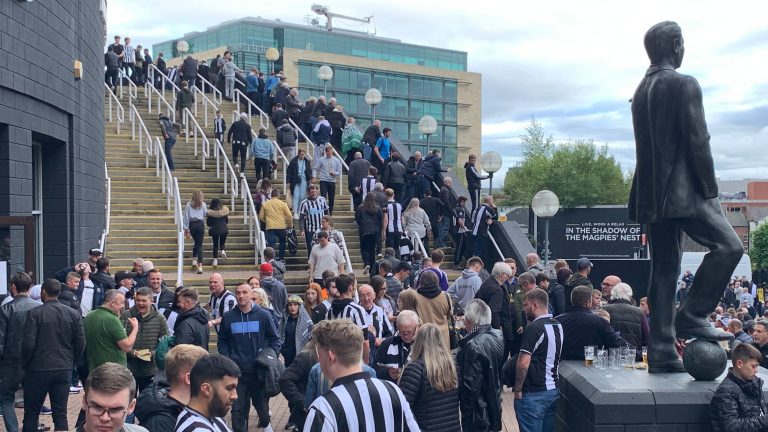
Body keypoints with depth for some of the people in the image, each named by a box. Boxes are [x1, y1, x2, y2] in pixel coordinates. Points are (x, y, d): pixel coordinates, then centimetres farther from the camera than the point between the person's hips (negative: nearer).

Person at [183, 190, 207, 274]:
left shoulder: (189, 205, 3)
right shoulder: (203, 204, 1)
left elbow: (186, 217, 0)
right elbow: (206, 214, 11)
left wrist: (186, 229, 3)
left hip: (192, 225, 1)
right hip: (200, 224, -1)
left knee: (196, 242, 24)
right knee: (200, 244, -1)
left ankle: (194, 259, 10)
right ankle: (200, 265, -11)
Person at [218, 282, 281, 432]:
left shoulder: (263, 315, -2)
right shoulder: (228, 317, 1)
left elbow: (275, 338, 5)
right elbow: (223, 341, 8)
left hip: (259, 370, 0)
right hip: (237, 371, 0)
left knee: (262, 404, 14)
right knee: (238, 408, 0)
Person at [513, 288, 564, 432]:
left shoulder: (534, 328, -17)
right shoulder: (558, 325, 9)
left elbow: (523, 364, -20)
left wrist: (517, 389, -10)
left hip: (534, 393, -8)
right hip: (553, 390, 8)